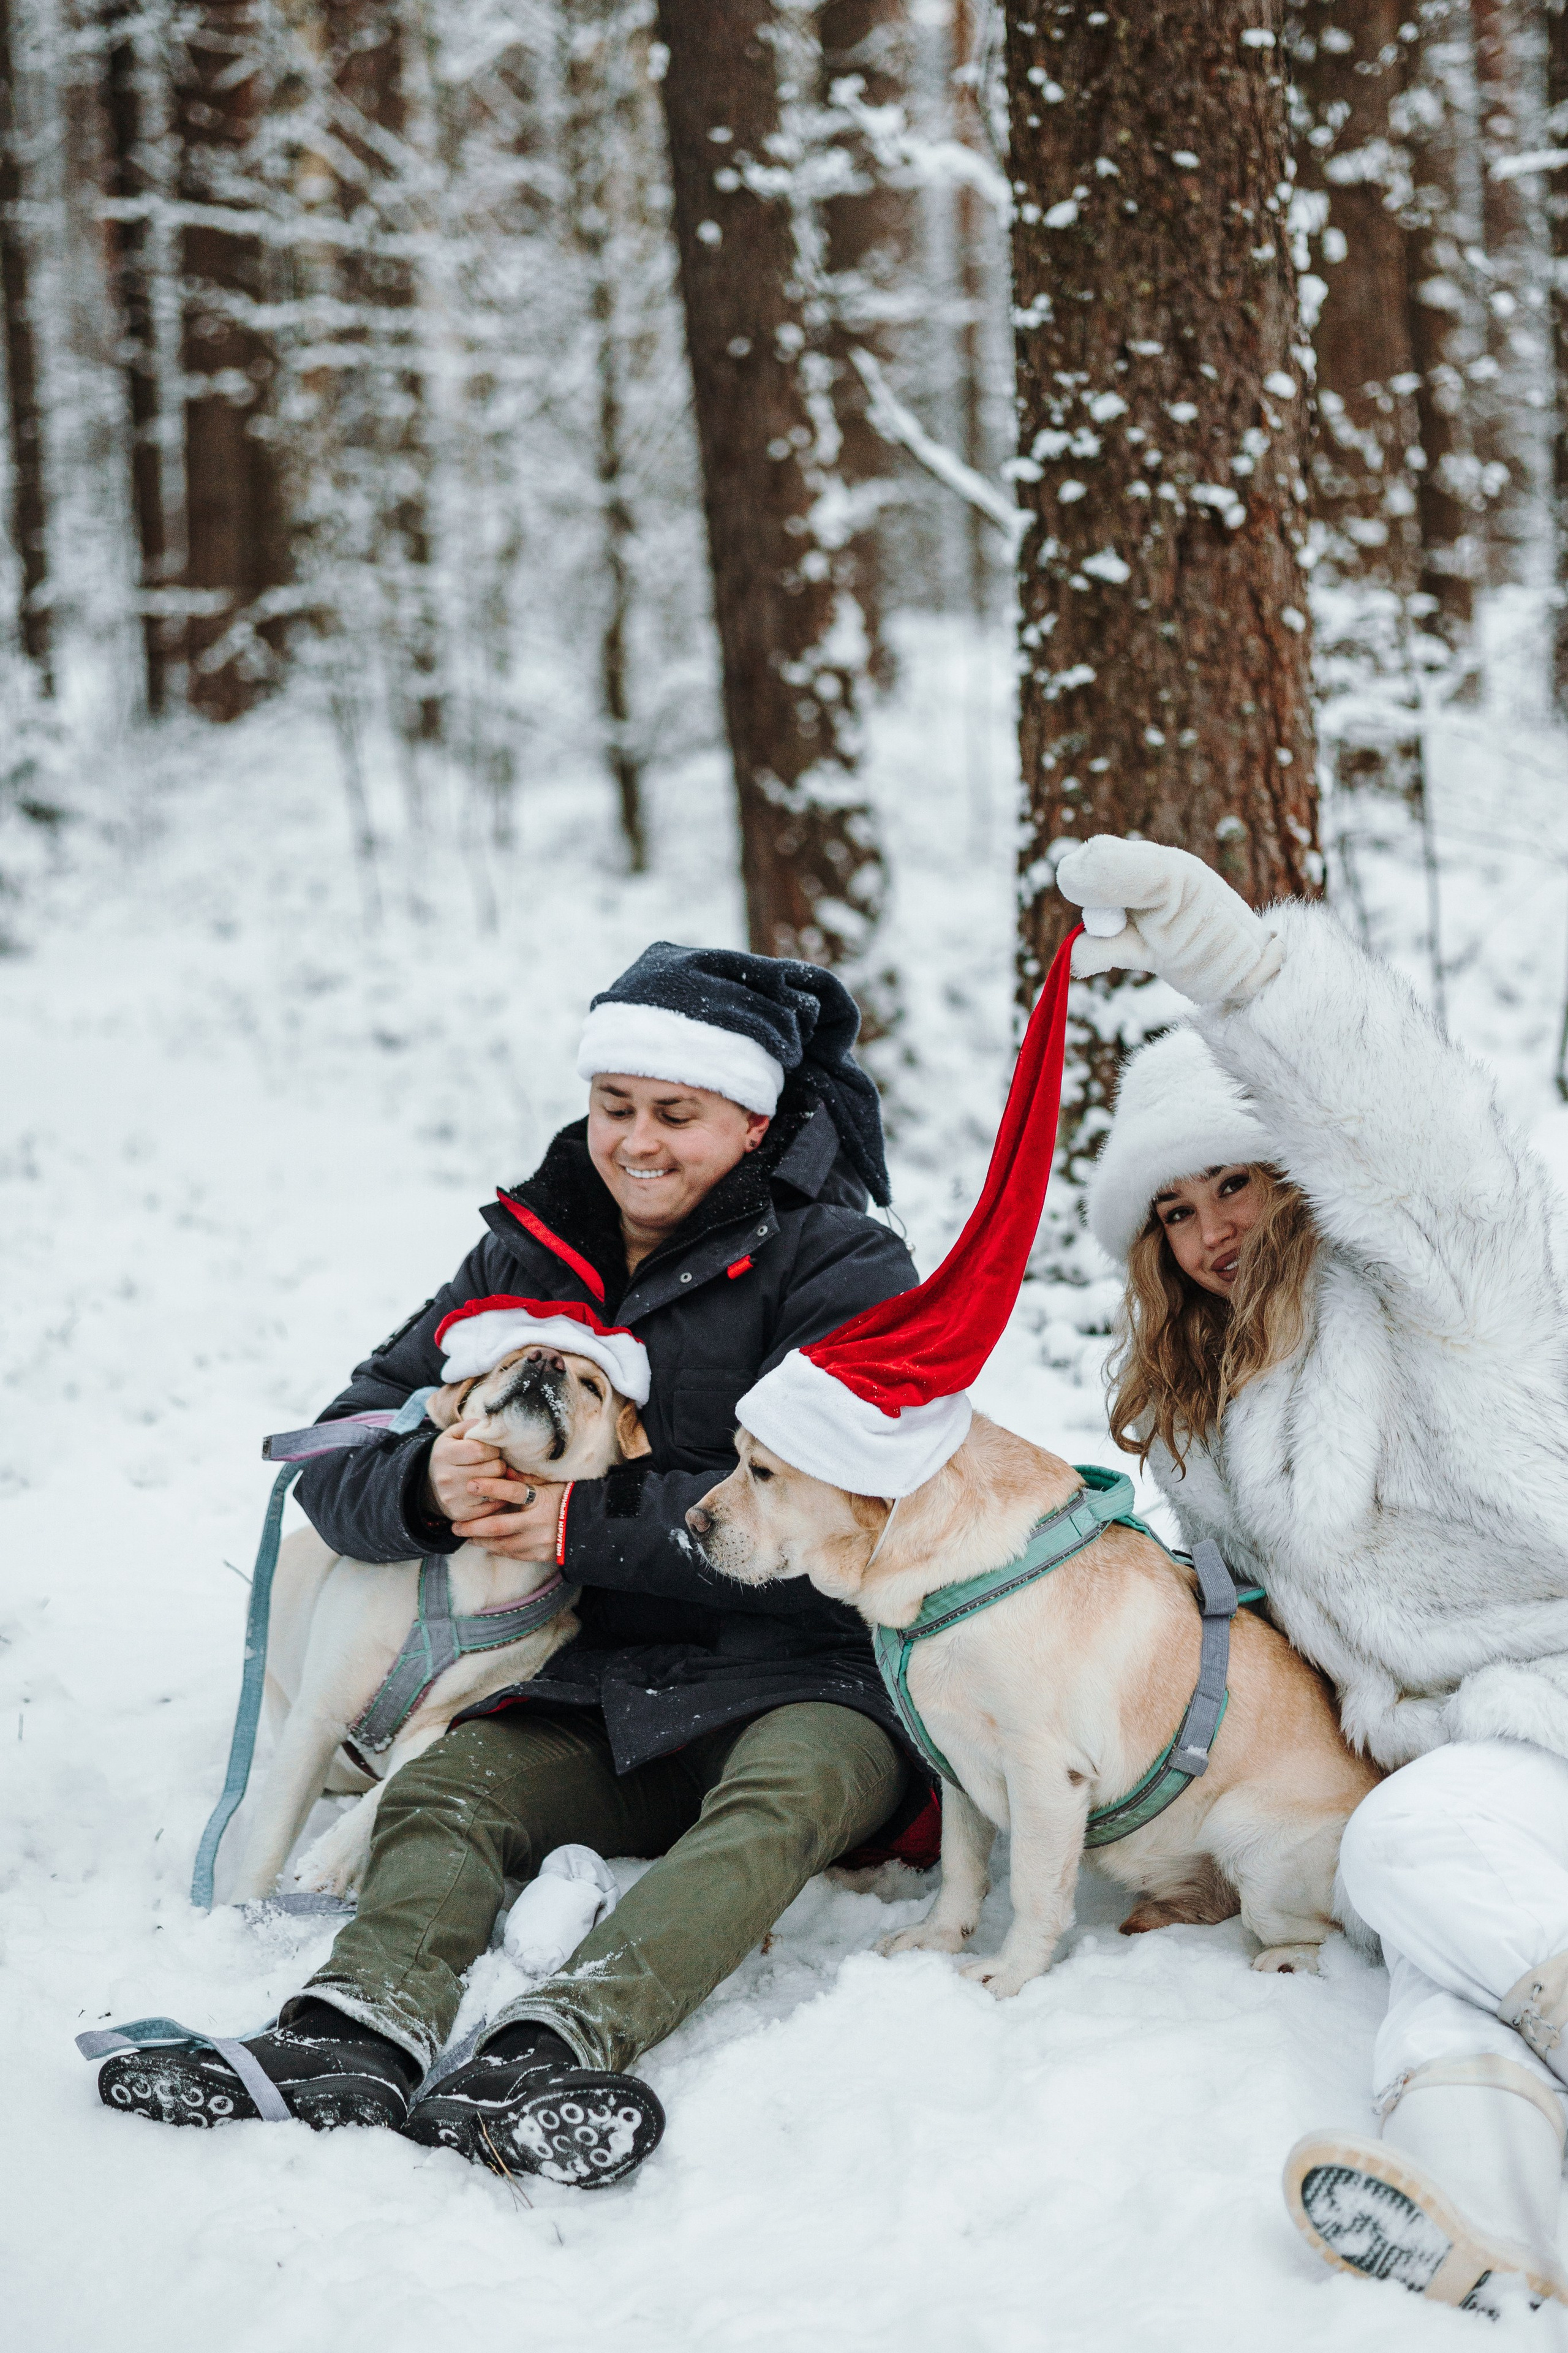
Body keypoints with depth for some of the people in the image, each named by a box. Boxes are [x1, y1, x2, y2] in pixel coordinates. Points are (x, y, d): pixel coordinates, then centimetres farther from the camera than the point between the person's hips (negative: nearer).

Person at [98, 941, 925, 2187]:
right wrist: (425, 1486, -20)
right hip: (607, 1686, 5)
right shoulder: (530, 1256, 12)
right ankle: (362, 2027, -50)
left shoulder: (839, 1266, -4)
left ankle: (557, 2045, -58)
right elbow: (336, 1463, 5)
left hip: (817, 1676, -4)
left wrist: (593, 1519, -20)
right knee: (442, 1789, -22)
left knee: (783, 1792, -35)